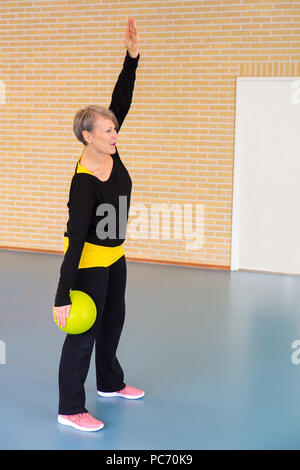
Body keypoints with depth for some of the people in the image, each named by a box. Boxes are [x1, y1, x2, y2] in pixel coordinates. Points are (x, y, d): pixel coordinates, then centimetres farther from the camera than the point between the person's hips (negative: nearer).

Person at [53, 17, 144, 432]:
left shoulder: (109, 154, -8)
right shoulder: (84, 182, -29)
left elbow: (121, 101, -4)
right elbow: (75, 240, -31)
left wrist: (133, 55, -15)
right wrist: (63, 296, -30)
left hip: (113, 256, 9)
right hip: (89, 259, -9)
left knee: (114, 319, 22)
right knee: (85, 330, -2)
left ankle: (110, 382, 41)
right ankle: (70, 409, 9)